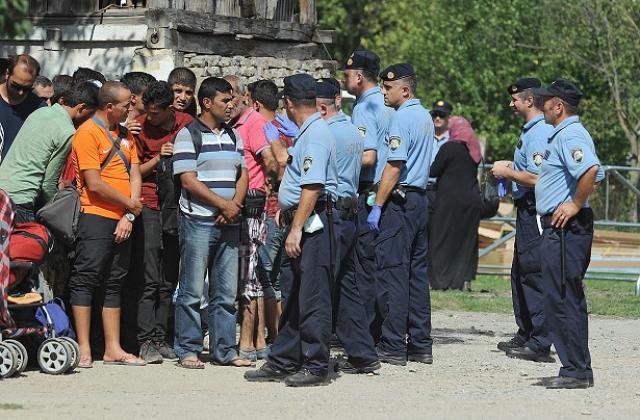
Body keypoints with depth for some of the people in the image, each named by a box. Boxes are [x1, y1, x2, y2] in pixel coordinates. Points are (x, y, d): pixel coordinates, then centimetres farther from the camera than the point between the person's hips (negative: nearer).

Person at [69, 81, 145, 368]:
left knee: (113, 284, 9)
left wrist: (129, 216, -3)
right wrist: (130, 205, -4)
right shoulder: (88, 132, -8)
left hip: (122, 221, 8)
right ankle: (84, 350, -7)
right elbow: (95, 184, -14)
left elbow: (135, 175, 11)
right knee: (86, 280, -6)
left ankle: (113, 349, 12)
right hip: (96, 216, -8)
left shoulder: (125, 135, 16)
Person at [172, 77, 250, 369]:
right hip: (198, 222, -6)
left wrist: (235, 205, -5)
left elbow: (243, 175, 14)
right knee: (192, 291, -3)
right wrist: (223, 205, -14)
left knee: (226, 292, 7)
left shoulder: (233, 136, 16)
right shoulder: (188, 135, -4)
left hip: (229, 223, 6)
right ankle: (188, 350, 2)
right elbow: (188, 180, -11)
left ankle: (224, 350, 12)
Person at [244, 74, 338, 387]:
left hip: (311, 222, -11)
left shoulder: (316, 134, -15)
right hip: (298, 222, 11)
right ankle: (282, 363, 18)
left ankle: (315, 366, -4)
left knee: (312, 297, -7)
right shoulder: (307, 132, 18)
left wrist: (297, 228, -25)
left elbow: (312, 186, -23)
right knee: (292, 296, 13)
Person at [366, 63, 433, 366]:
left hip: (398, 201, -10)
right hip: (420, 199, 10)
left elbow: (395, 166, -19)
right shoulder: (425, 117, 16)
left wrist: (378, 206, -17)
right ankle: (420, 345, 12)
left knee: (391, 273, -7)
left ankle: (393, 347, -8)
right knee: (417, 272, 10)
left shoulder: (401, 118, -13)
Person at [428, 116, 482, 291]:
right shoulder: (474, 150, 9)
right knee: (467, 240, 10)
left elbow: (433, 171, -10)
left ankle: (440, 281, -3)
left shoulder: (449, 147, -10)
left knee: (442, 238, 0)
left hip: (450, 198, -6)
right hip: (472, 199, 6)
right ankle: (464, 279, 7)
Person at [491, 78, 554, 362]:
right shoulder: (530, 130, 17)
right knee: (520, 274, 17)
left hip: (535, 211, -11)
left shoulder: (539, 133, -17)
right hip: (527, 211, 11)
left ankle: (540, 344, -10)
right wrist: (512, 167, 17)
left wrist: (507, 172, -11)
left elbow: (536, 178, -24)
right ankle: (525, 336, 26)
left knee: (534, 275, -10)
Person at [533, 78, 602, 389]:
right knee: (567, 299, 13)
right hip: (562, 227, 11)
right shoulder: (566, 134, 19)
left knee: (562, 299, -10)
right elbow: (596, 175, 28)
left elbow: (591, 169, -33)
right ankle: (575, 368, 16)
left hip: (566, 227, -11)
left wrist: (575, 205, -23)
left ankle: (577, 371, -9)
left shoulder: (569, 136, -15)